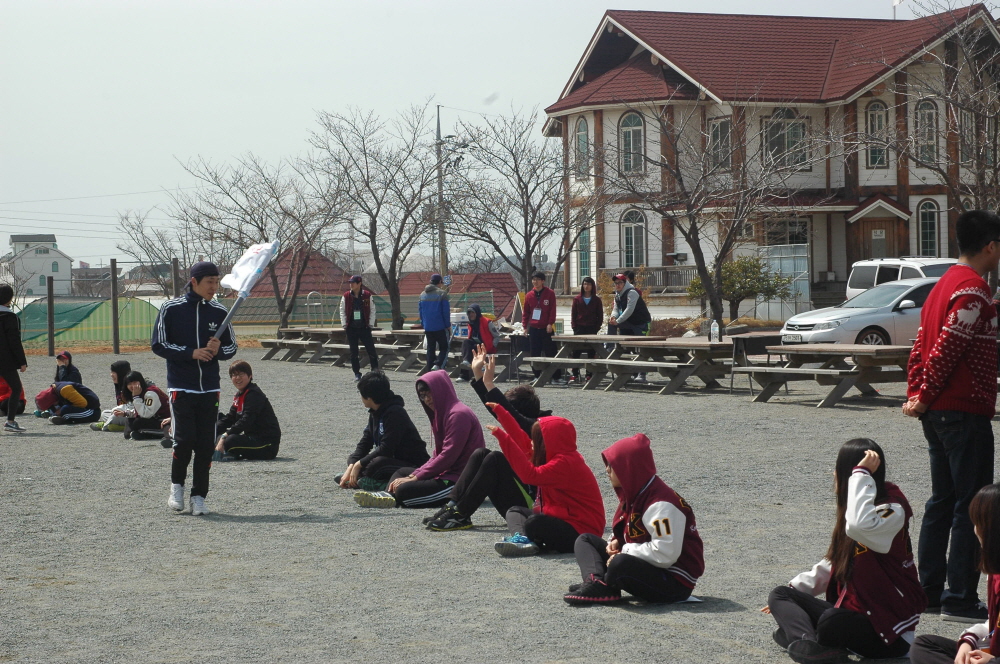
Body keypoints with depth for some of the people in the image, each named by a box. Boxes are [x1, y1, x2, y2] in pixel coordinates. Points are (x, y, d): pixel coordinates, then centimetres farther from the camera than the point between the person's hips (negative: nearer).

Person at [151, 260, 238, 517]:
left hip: (210, 389, 3)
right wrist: (191, 353, -15)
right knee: (184, 440, -10)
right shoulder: (171, 309, -2)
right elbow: (158, 344, -3)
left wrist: (217, 350, -9)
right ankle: (176, 485, 15)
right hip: (180, 387, -3)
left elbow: (232, 347, 14)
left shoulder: (219, 312, 7)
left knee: (206, 445, 0)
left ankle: (198, 496, 9)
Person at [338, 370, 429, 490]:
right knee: (353, 459, 6)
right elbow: (365, 443, 5)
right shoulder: (375, 413, 8)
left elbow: (386, 449, -26)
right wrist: (351, 466, -9)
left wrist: (359, 464, -19)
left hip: (413, 466, -10)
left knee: (377, 464, -36)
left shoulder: (395, 413, -21)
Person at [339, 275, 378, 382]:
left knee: (371, 350, -3)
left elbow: (372, 310, 3)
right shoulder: (346, 296, 2)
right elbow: (342, 311, 7)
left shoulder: (367, 295, -1)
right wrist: (344, 324, -1)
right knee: (353, 352, 4)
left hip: (364, 328, -2)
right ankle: (357, 374, 11)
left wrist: (370, 324, -3)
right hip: (351, 328, 2)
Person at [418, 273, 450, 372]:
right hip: (440, 327, -5)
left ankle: (429, 369, 9)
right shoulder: (442, 293, -9)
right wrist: (448, 325, -2)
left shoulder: (423, 295, 10)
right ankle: (438, 365, -20)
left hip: (428, 327, 5)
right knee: (444, 348, 2)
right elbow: (446, 311, -10)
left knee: (430, 349, 12)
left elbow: (421, 312, 15)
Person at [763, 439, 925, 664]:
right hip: (851, 610, 10)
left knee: (832, 622, -41)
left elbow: (859, 526, -41)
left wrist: (861, 473, -30)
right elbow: (834, 564, 24)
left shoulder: (892, 512, -16)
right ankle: (808, 643, -27)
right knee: (780, 595, 1)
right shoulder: (849, 511, 14)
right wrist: (793, 589, 18)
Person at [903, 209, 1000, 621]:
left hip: (937, 412, 10)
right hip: (965, 411, -10)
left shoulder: (945, 284, 16)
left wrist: (915, 394, 8)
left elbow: (921, 347, 15)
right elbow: (946, 349, -20)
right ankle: (960, 599, -5)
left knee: (943, 500, 15)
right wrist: (925, 398, -11)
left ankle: (929, 588, 19)